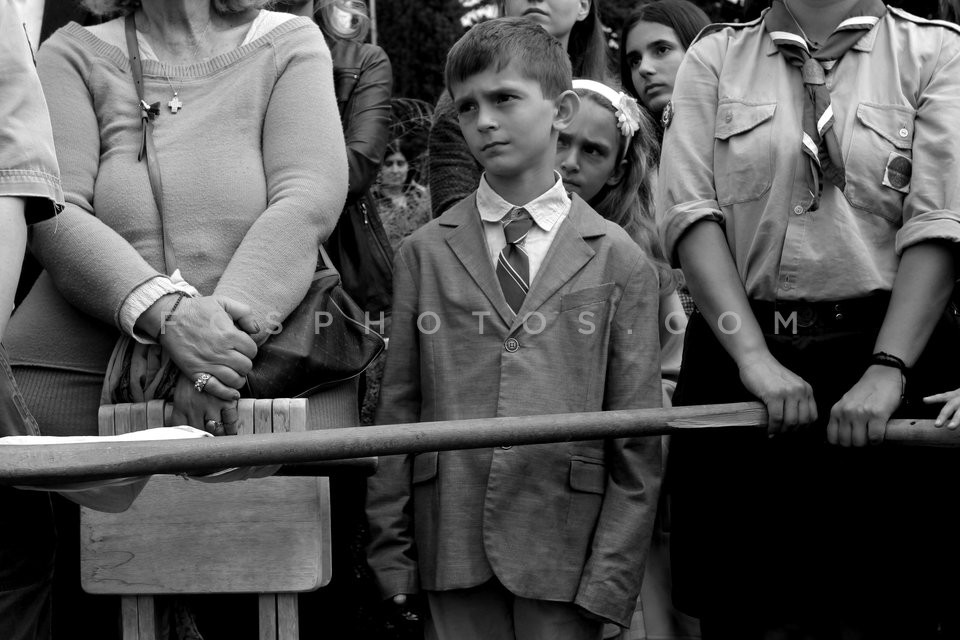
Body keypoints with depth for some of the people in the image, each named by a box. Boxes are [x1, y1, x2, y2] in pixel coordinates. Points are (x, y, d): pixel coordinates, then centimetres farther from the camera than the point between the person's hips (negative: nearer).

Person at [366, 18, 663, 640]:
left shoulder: (620, 260, 3)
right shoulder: (425, 253, 8)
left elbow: (638, 435, 1)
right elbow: (399, 407, 6)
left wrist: (611, 578, -5)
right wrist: (390, 551, 1)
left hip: (565, 552, -1)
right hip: (452, 539, 1)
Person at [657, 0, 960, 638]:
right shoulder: (715, 57, 11)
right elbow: (691, 211, -1)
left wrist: (887, 371, -17)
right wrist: (755, 357, -13)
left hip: (890, 348, -1)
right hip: (741, 353, 1)